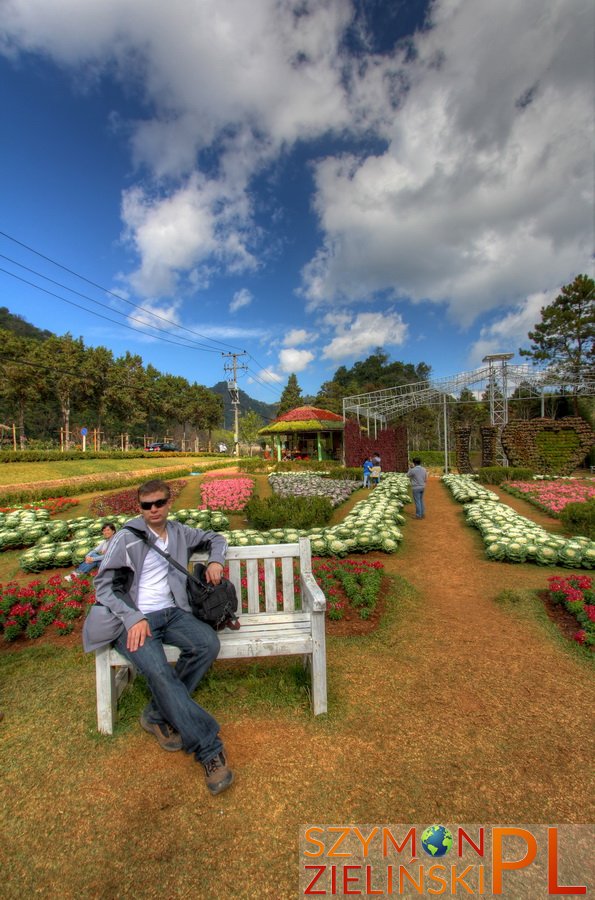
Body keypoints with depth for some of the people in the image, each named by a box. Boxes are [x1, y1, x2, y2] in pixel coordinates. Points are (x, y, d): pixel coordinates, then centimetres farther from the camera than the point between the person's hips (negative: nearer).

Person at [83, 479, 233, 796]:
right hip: (132, 619, -4)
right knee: (159, 672, -30)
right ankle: (210, 750, -20)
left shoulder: (178, 532, 11)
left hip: (171, 612, 4)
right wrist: (133, 619, -16)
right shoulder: (127, 537, -3)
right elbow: (104, 585, -4)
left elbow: (215, 538, 26)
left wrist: (216, 560, 5)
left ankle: (158, 715, -4)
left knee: (208, 643, -23)